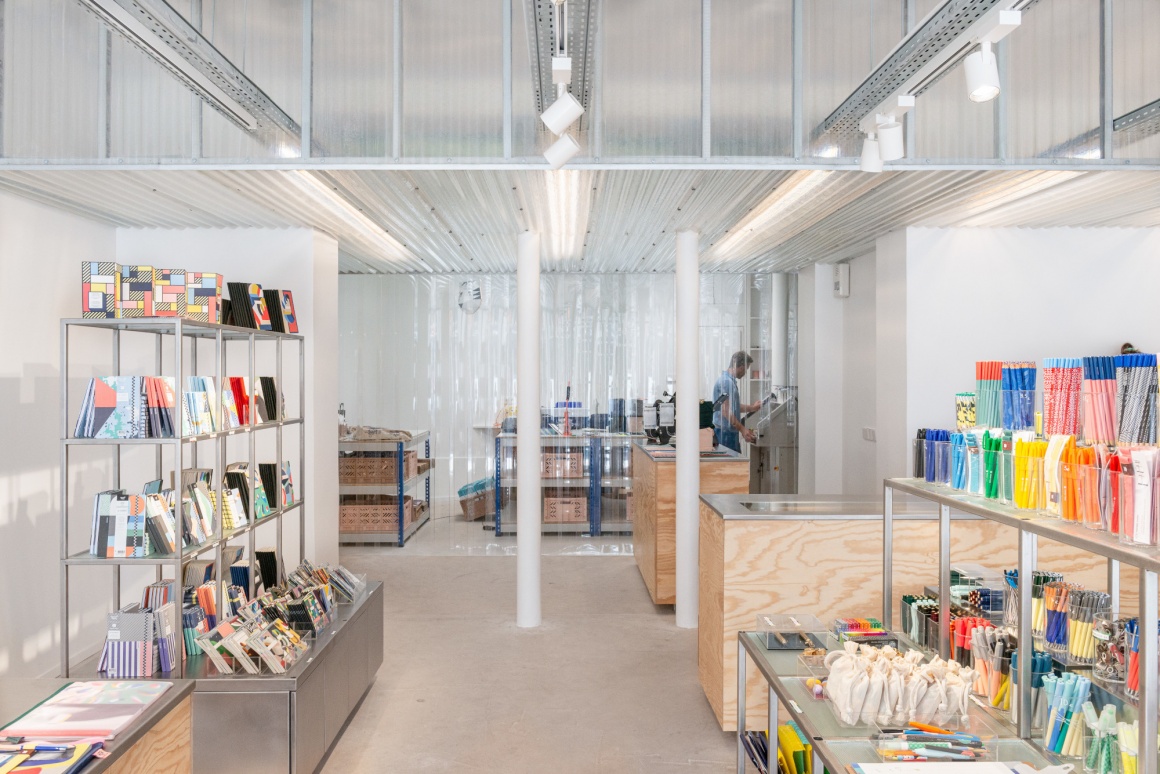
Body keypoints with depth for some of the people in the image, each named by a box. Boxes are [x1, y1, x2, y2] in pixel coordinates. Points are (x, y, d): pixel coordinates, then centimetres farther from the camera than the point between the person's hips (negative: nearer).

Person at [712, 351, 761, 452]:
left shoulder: (730, 380, 18)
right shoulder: (726, 381, -16)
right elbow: (725, 411, -22)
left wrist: (752, 407, 30)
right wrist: (742, 429, -25)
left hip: (731, 432, 10)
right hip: (725, 432, -10)